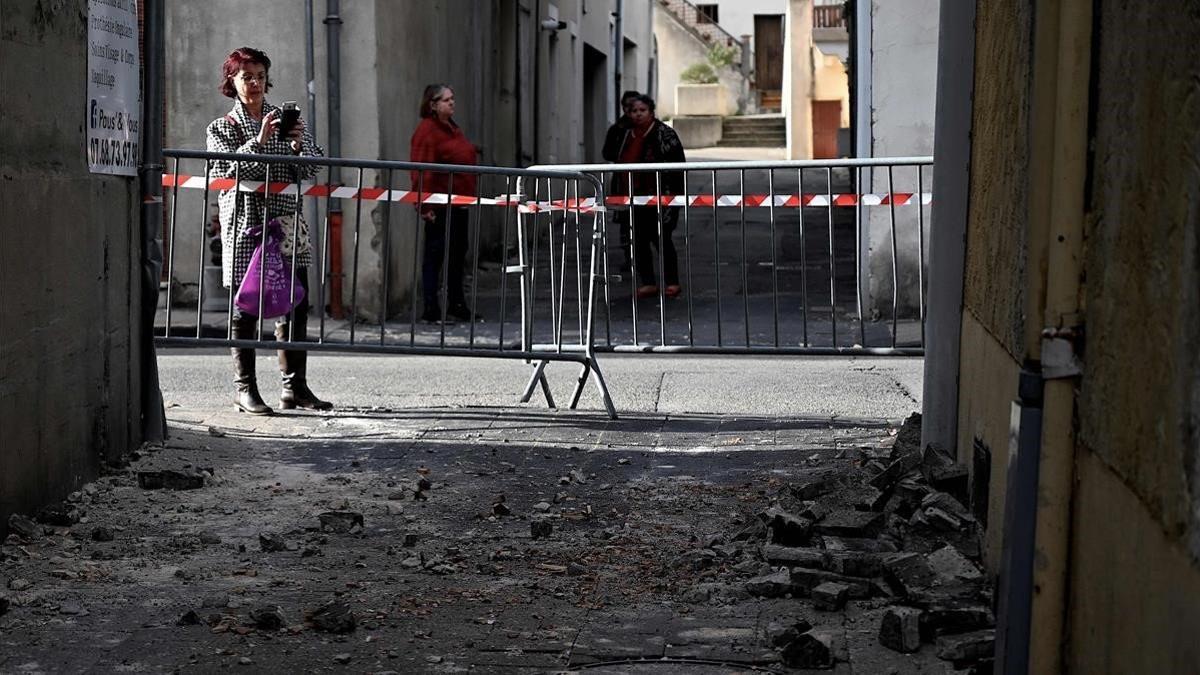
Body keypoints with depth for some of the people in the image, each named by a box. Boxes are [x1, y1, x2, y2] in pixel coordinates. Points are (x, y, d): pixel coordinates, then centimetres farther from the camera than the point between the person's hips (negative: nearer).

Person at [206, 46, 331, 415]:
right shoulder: (222, 127, 6)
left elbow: (310, 170, 9)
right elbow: (226, 171, -10)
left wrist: (298, 144, -11)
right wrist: (259, 141, -20)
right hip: (245, 225, -3)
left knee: (296, 305, 2)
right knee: (245, 307, -2)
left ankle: (295, 385, 8)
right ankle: (245, 387, 4)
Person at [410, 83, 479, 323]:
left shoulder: (453, 128, 16)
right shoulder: (427, 130, -13)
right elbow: (421, 170, -19)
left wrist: (470, 196, 22)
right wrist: (425, 204, -25)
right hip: (439, 205, -9)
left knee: (458, 252, 15)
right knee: (435, 254, -5)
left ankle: (456, 303, 25)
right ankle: (431, 309, -1)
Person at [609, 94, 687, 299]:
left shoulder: (664, 134, -5)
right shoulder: (627, 136, 14)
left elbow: (677, 164, -9)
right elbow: (619, 164, 22)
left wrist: (673, 193, -15)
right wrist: (618, 192, 17)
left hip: (659, 197, -6)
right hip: (634, 196, 6)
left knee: (661, 238, -2)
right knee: (638, 241, 6)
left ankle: (671, 282, 8)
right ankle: (647, 282, 14)